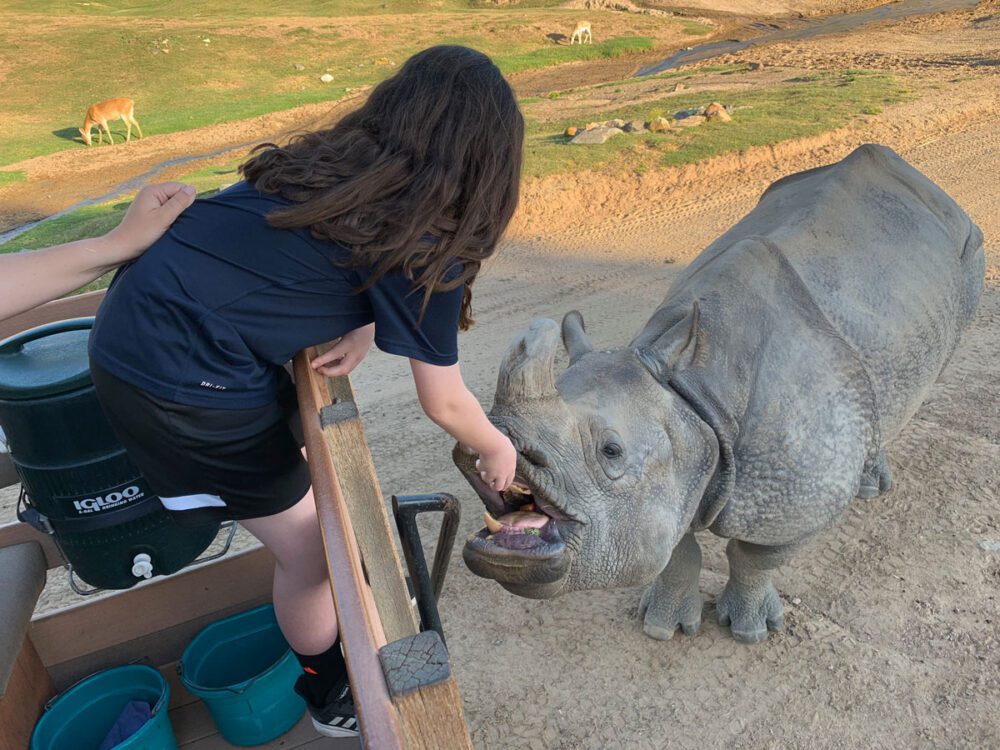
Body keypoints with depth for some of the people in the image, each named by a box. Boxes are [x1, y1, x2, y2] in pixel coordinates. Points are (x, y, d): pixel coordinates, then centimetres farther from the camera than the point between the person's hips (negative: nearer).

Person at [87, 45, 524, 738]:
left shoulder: (338, 160, 5)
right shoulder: (427, 242, -15)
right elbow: (444, 403, -4)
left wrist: (359, 332, -2)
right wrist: (497, 449, 15)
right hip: (185, 384, -8)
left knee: (310, 480, 23)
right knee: (311, 548, 9)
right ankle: (333, 695, 36)